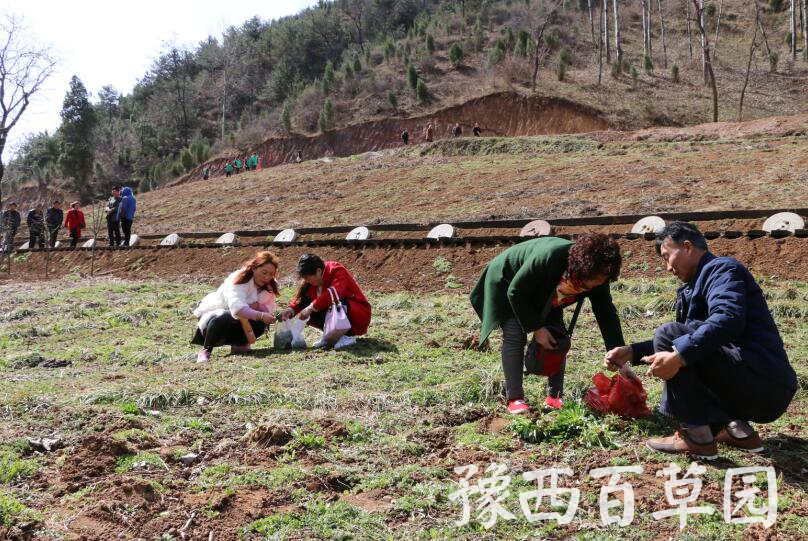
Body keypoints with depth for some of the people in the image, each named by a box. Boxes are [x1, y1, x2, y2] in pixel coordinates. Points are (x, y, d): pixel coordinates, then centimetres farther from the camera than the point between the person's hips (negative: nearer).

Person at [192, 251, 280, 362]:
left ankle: (238, 344, 5)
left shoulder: (269, 286, -6)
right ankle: (206, 350, -16)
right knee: (221, 318, -40)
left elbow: (270, 309, -10)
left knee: (260, 324, -22)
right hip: (213, 313, -5)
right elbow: (237, 308, -44)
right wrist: (260, 316, -56)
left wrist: (257, 306, -32)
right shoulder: (238, 280, -28)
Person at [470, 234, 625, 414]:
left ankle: (555, 397, 1)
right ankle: (514, 399, -14)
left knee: (558, 338, -7)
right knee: (515, 336, -19)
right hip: (506, 283, -5)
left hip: (543, 295, 6)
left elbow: (608, 316, -17)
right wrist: (536, 328, -28)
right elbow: (515, 292, -31)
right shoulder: (548, 257, -43)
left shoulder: (597, 280, -25)